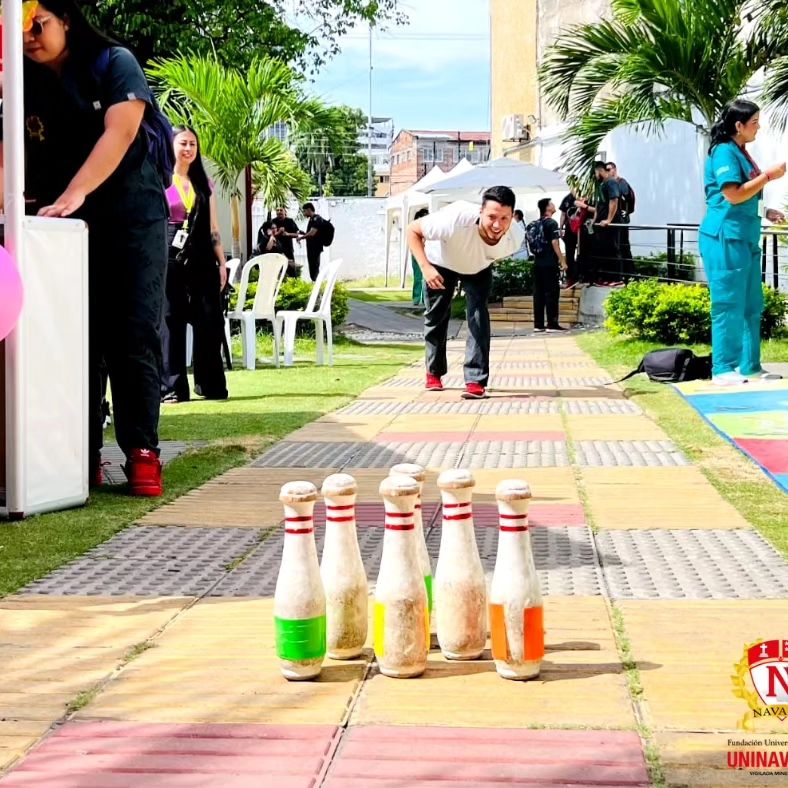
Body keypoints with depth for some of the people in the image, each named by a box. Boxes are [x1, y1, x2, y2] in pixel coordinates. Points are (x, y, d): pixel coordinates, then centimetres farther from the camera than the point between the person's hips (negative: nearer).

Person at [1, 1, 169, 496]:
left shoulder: (114, 64, -4)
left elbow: (120, 132, -17)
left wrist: (73, 195, -29)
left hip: (132, 217, -3)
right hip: (65, 228, 3)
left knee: (133, 337, -6)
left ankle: (142, 453, -6)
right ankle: (84, 455, 2)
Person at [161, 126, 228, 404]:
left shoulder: (204, 183, 16)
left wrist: (222, 262, 12)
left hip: (201, 257, 4)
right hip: (170, 256, -4)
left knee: (210, 318, 0)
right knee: (170, 319, -3)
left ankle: (210, 384, 8)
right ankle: (172, 386, 1)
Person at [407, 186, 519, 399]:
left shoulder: (509, 242, -34)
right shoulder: (456, 220, -47)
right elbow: (413, 230, -33)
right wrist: (425, 267, -41)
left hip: (478, 269, 1)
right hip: (442, 264, -1)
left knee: (478, 316, -18)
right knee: (435, 316, 10)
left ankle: (476, 381, -15)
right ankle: (434, 373, 33)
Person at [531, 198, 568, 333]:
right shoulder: (552, 223, -9)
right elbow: (554, 243, -15)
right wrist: (562, 261, -12)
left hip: (538, 263, 7)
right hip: (550, 263, -7)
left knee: (538, 293, 7)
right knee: (552, 293, -3)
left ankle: (538, 325, 7)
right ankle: (552, 324, -3)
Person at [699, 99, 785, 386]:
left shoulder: (741, 153, 17)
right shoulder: (724, 152, -11)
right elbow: (733, 195, -19)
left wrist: (765, 212, 15)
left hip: (746, 238, 10)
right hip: (725, 238, -10)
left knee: (752, 305, 11)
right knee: (729, 305, -8)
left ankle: (750, 366, 17)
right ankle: (723, 370, -5)